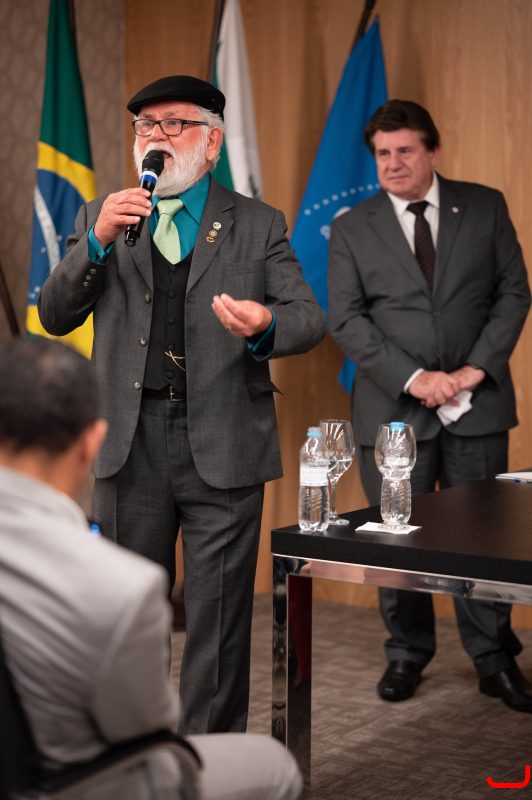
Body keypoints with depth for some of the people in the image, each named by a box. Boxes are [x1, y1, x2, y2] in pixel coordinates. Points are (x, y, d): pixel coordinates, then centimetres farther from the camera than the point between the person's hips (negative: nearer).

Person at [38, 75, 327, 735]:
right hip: (130, 442, 2)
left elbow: (309, 317, 0)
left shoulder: (258, 226, 5)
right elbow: (53, 316, 4)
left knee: (218, 615, 4)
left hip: (222, 447, -2)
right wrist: (98, 243, -12)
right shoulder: (100, 219, 10)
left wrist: (266, 326, -24)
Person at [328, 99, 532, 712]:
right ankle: (407, 654, 21)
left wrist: (478, 367, -9)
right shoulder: (352, 229, 4)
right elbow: (346, 321, -2)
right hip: (393, 409, 0)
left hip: (477, 403, 0)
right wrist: (413, 378, -13)